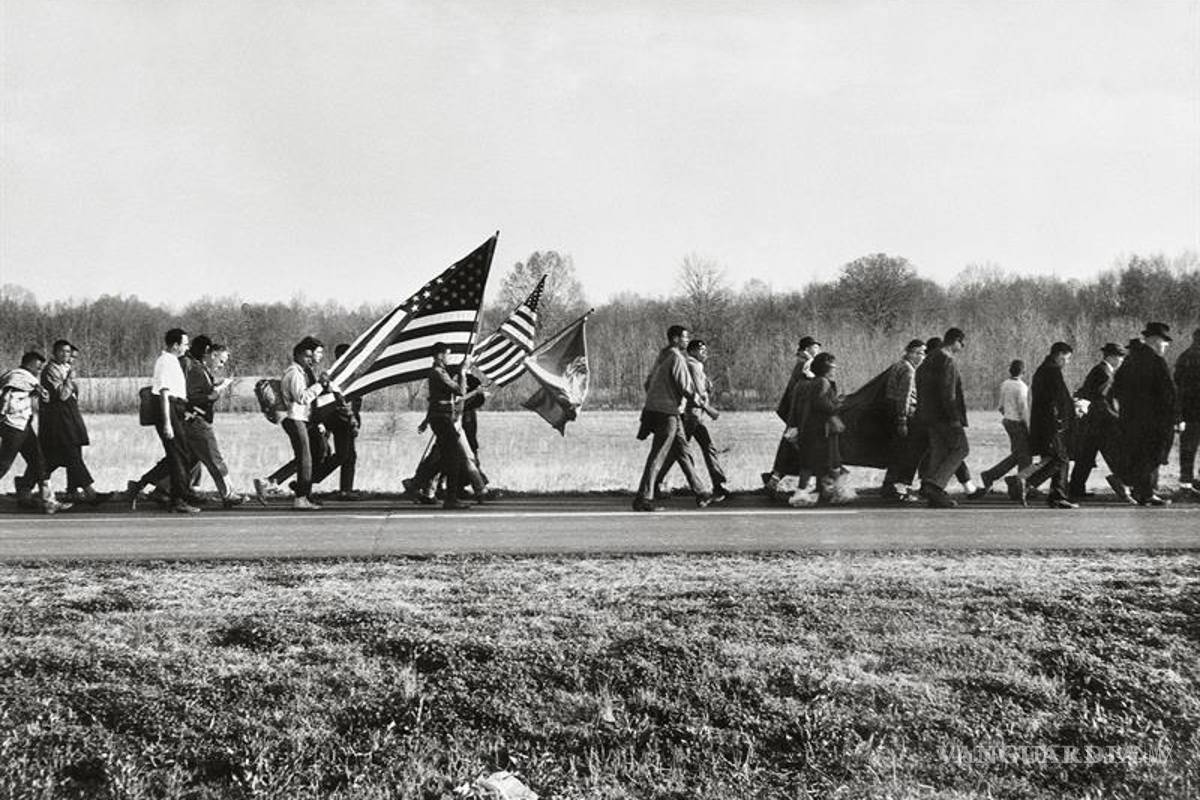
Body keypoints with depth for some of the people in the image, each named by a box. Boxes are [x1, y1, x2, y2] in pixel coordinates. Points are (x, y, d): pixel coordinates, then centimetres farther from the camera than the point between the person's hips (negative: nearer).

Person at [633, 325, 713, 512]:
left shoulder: (662, 357, 15)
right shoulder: (676, 358, -14)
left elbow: (648, 383, 20)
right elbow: (685, 388, -16)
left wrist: (653, 402, 25)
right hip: (668, 413, -10)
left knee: (683, 453, 14)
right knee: (657, 456, -8)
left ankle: (700, 493, 20)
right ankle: (643, 499, -7)